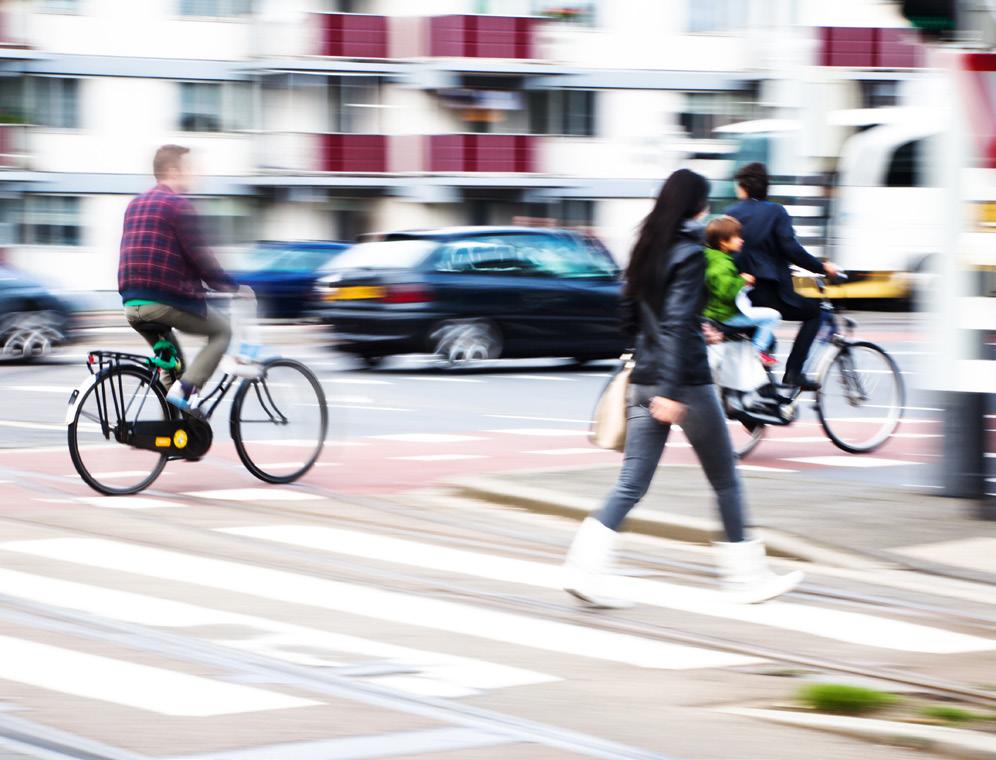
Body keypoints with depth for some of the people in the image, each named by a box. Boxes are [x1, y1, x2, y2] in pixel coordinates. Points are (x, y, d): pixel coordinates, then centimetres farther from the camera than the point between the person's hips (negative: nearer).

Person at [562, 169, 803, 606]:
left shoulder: (647, 251, 10)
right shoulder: (689, 253, -13)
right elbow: (677, 324, -21)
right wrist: (670, 392, -26)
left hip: (644, 378, 7)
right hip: (685, 382, -7)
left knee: (632, 484, 3)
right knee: (725, 481, 8)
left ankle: (585, 569, -12)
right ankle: (747, 578, 16)